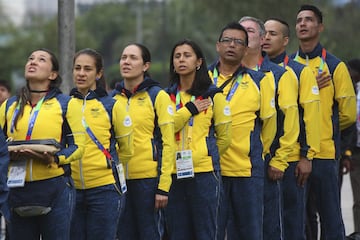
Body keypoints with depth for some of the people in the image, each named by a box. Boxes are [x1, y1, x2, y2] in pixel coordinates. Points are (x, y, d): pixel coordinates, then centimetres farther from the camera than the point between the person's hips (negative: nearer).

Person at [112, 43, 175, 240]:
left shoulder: (157, 96, -2)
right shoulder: (113, 98, 11)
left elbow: (167, 142, -6)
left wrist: (164, 186, -12)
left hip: (148, 179, -5)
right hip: (119, 179, 5)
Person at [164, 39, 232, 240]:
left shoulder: (212, 95, 3)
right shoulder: (168, 96, 11)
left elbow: (224, 137, 7)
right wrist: (189, 109, -8)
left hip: (204, 172, -3)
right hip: (175, 174, 3)